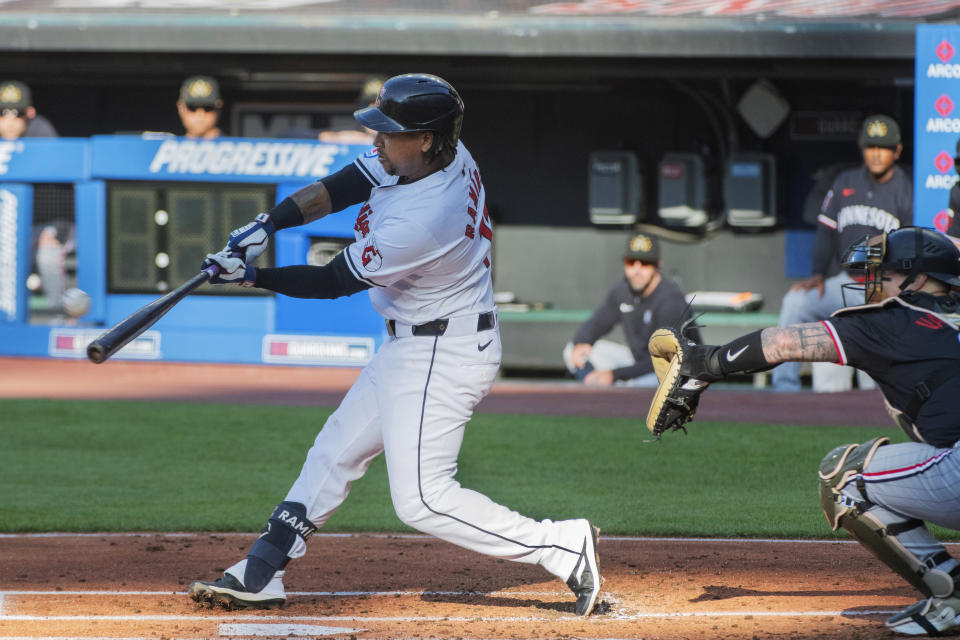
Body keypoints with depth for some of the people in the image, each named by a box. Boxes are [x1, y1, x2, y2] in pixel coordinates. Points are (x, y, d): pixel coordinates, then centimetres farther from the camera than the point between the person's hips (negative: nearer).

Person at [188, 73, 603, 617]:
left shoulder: (420, 223, -31)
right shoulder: (446, 156, -6)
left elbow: (335, 282, -20)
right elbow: (341, 187, 2)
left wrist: (254, 277, -12)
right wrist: (267, 224, -9)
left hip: (440, 357, -10)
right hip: (412, 347, 10)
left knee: (421, 499, -12)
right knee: (336, 450, 16)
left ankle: (563, 546, -9)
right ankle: (261, 574, 25)